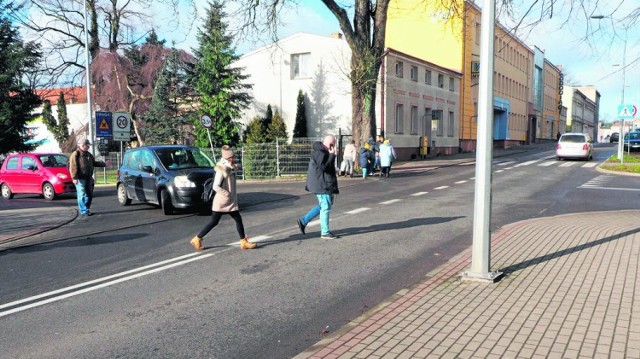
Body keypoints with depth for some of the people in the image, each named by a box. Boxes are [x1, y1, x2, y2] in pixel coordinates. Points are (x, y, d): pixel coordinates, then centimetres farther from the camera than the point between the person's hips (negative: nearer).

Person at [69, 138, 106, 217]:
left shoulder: (88, 154, 17)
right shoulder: (75, 154, -9)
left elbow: (94, 163, 28)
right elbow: (73, 167, -15)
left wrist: (104, 164, 20)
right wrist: (74, 178, -21)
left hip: (88, 178, 8)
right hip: (80, 179, -8)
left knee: (89, 195, 12)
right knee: (82, 195, -7)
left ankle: (86, 209, 23)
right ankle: (84, 211, -5)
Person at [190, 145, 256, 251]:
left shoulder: (231, 169, 8)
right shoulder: (222, 170, -17)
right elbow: (215, 187, -22)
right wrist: (227, 194, -20)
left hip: (231, 201, 8)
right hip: (221, 201, -8)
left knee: (238, 220, 5)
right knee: (214, 222, 0)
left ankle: (244, 242, 11)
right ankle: (197, 239, 12)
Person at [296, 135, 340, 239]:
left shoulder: (323, 152, 17)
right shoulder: (319, 152, -16)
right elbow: (324, 166, -26)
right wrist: (332, 155, -23)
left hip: (325, 184, 11)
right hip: (322, 185, -11)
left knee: (322, 206, 17)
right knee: (325, 207, -5)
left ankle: (303, 221, 21)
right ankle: (325, 232, 3)